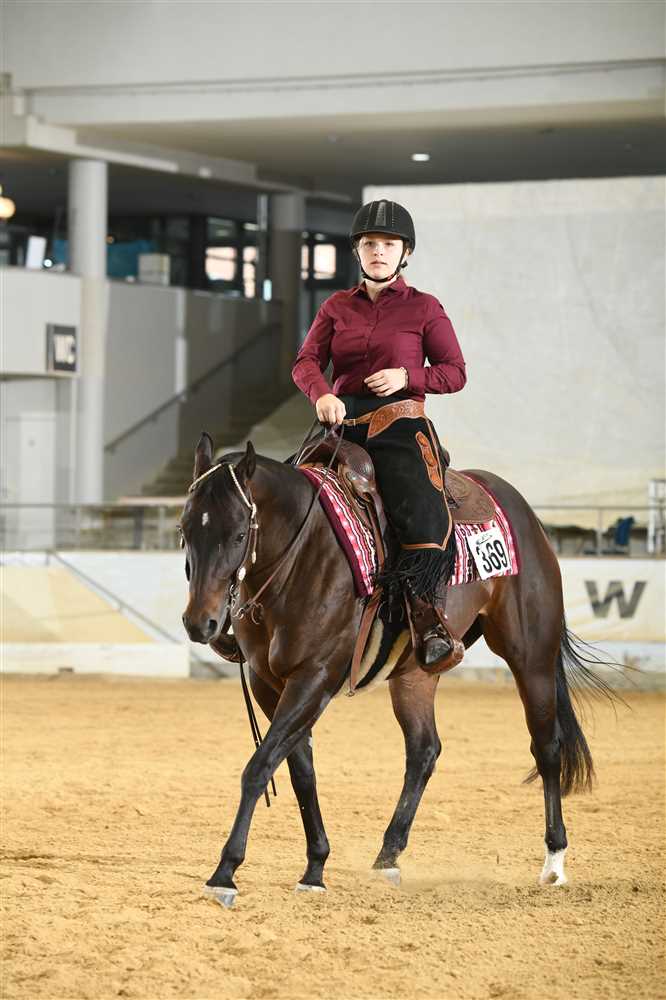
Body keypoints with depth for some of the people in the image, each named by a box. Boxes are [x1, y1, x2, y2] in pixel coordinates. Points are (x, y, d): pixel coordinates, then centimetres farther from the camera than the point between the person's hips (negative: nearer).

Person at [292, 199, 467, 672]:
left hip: (400, 425, -4)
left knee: (421, 514, -27)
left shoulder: (424, 308, 7)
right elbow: (307, 361, 7)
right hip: (342, 422, 4)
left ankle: (430, 619, -17)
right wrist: (321, 395, -15)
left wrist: (406, 376, -12)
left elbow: (455, 372, 5)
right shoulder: (337, 307, 15)